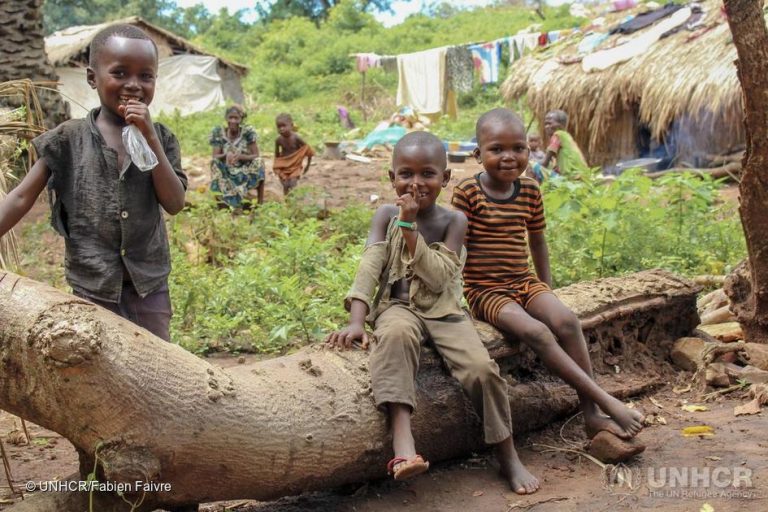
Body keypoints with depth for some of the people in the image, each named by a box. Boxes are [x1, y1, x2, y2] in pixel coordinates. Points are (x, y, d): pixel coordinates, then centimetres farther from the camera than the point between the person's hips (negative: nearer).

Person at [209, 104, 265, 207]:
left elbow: (256, 156, -10)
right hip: (228, 174, 1)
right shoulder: (219, 133, -3)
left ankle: (260, 203, -21)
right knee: (214, 162, -23)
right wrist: (226, 155, -30)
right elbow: (215, 156, -7)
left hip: (247, 173, -1)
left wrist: (240, 156, -29)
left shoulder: (247, 132, -7)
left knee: (258, 162, -26)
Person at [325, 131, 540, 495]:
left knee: (482, 368, -23)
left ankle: (509, 458, -1)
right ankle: (403, 444, -47)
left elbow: (438, 278, -13)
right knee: (395, 334, -38)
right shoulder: (385, 215, 0)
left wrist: (409, 227, -19)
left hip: (444, 311, 1)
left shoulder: (453, 221, -2)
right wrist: (356, 321, -26)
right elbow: (370, 267, -12)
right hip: (399, 307, -1)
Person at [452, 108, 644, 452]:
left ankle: (592, 415, -18)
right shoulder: (468, 192, -9)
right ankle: (608, 402, -27)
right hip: (484, 290, -5)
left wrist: (547, 289, 19)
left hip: (523, 282, 5)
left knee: (566, 321, -23)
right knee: (536, 332, -29)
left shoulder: (529, 191, 6)